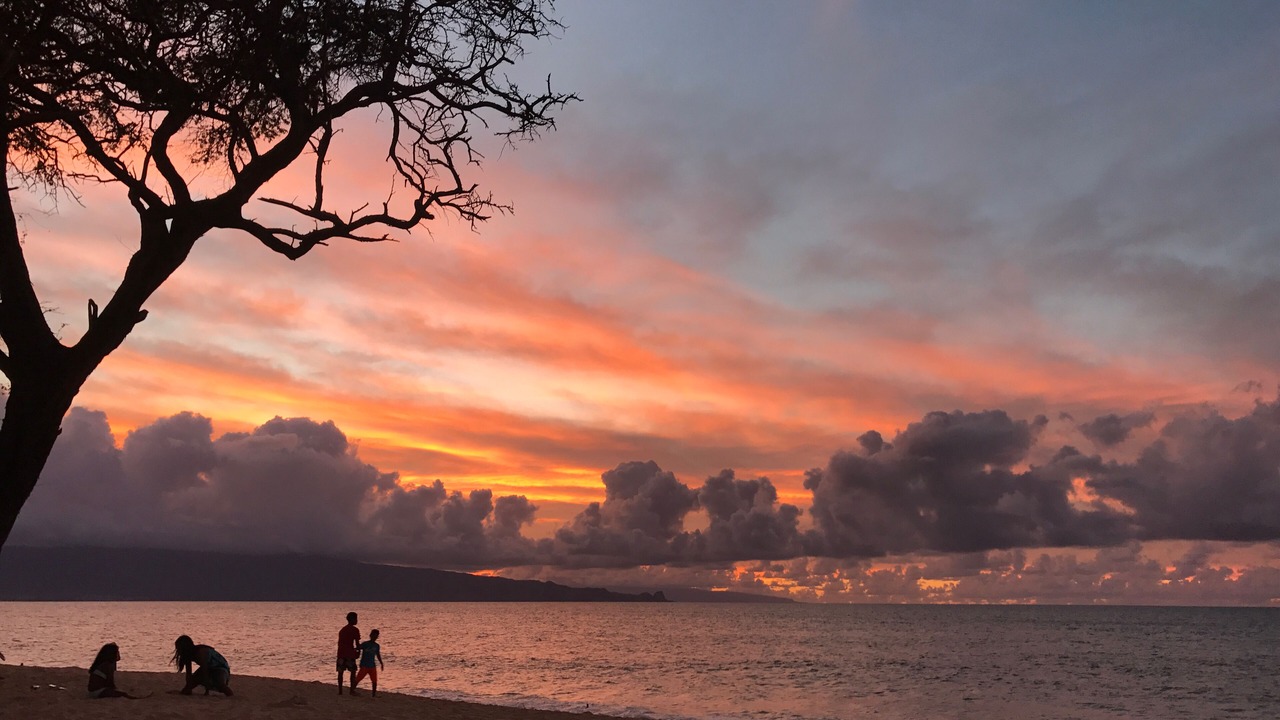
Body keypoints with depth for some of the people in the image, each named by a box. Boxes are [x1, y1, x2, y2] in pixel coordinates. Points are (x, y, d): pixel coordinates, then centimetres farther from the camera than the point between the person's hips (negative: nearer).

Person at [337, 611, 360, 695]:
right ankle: (352, 690, 1)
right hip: (350, 653, -6)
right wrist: (358, 651, 7)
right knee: (353, 672, 4)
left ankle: (340, 690, 8)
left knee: (340, 672, 8)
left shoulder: (342, 629, 17)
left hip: (341, 653, 6)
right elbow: (357, 642, -9)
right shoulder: (355, 630, -6)